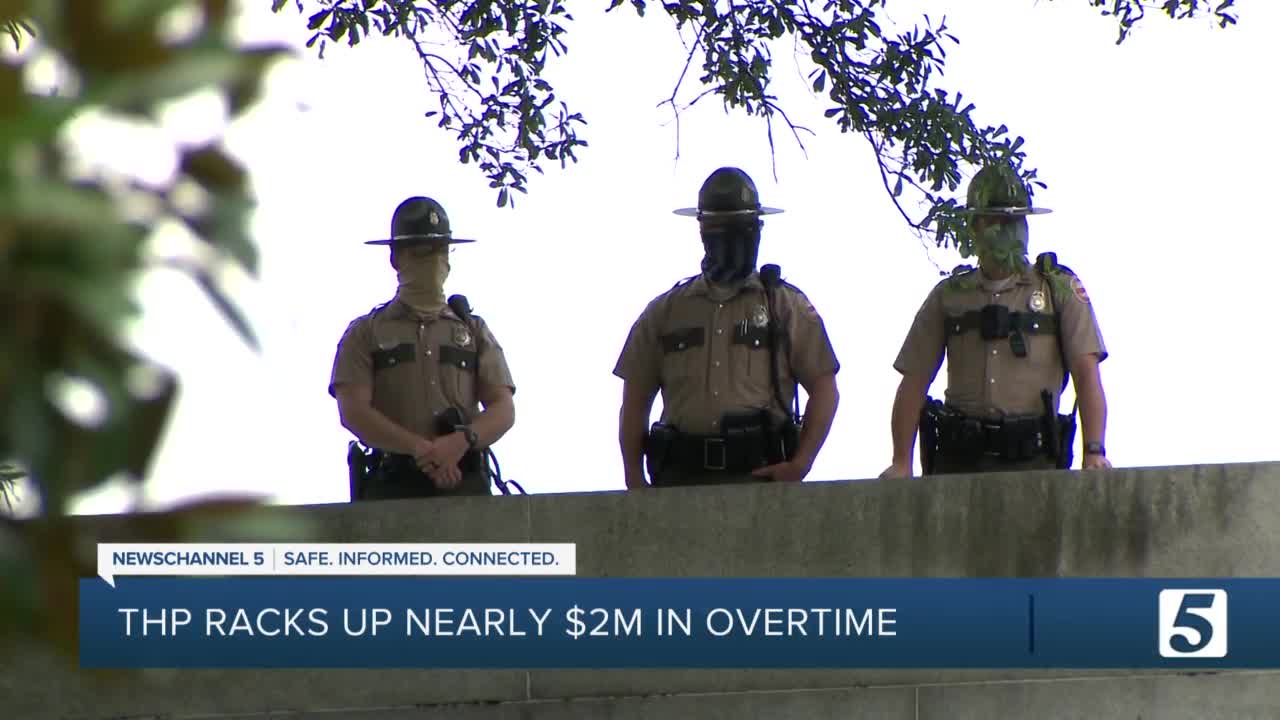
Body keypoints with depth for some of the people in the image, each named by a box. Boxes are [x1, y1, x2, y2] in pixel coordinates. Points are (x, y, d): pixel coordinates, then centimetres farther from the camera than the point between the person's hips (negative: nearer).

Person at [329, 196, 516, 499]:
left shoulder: (474, 331, 22)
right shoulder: (365, 334, 16)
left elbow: (503, 410, 10)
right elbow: (353, 411, 1)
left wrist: (462, 441, -13)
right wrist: (420, 448, -14)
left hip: (465, 485, 2)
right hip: (392, 486, -2)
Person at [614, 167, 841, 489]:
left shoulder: (788, 306, 12)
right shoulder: (664, 313, 17)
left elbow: (824, 389, 9)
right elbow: (635, 402, 16)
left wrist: (800, 463, -4)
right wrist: (634, 479, 5)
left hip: (759, 475, -2)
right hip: (681, 476, 2)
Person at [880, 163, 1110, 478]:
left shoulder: (1060, 289, 10)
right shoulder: (949, 296, 15)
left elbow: (1087, 374, 1)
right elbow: (914, 383, 14)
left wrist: (1094, 452, -12)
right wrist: (901, 463, 5)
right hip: (959, 459, 1)